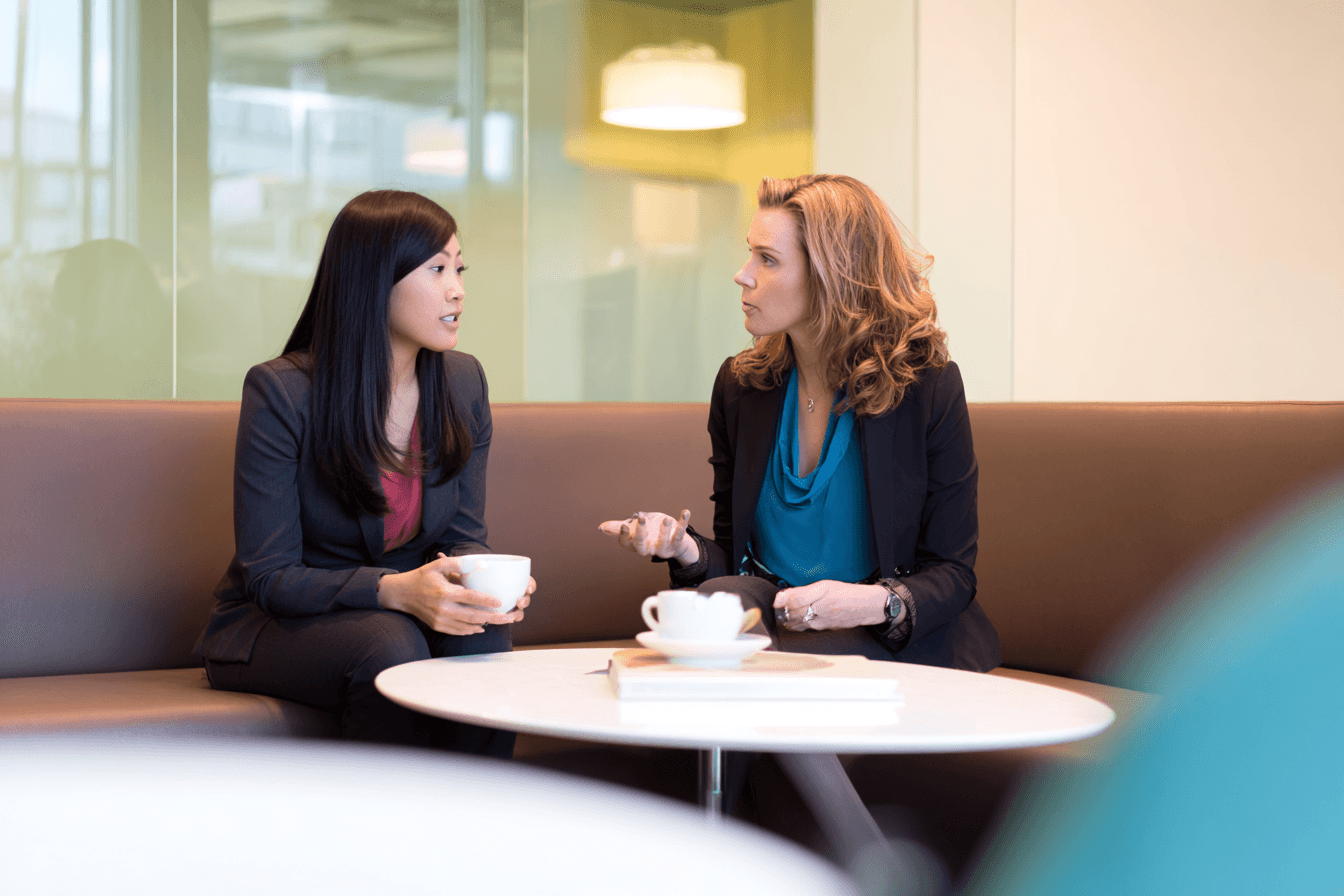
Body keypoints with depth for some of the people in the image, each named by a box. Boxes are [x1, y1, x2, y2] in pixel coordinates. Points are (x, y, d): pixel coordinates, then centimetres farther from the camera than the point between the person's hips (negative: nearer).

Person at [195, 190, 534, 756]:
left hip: (406, 612, 4)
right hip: (273, 626, -4)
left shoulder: (463, 382, -1)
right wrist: (397, 590, -34)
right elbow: (269, 576, -18)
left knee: (480, 636, -28)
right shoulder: (280, 393, -17)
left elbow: (464, 532, 5)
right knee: (391, 648, -34)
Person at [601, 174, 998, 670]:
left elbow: (951, 572, -6)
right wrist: (686, 549, -14)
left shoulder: (927, 387, -9)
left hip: (892, 642, -4)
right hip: (770, 611, 4)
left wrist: (879, 603, -28)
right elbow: (734, 555, 11)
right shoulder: (741, 383, 4)